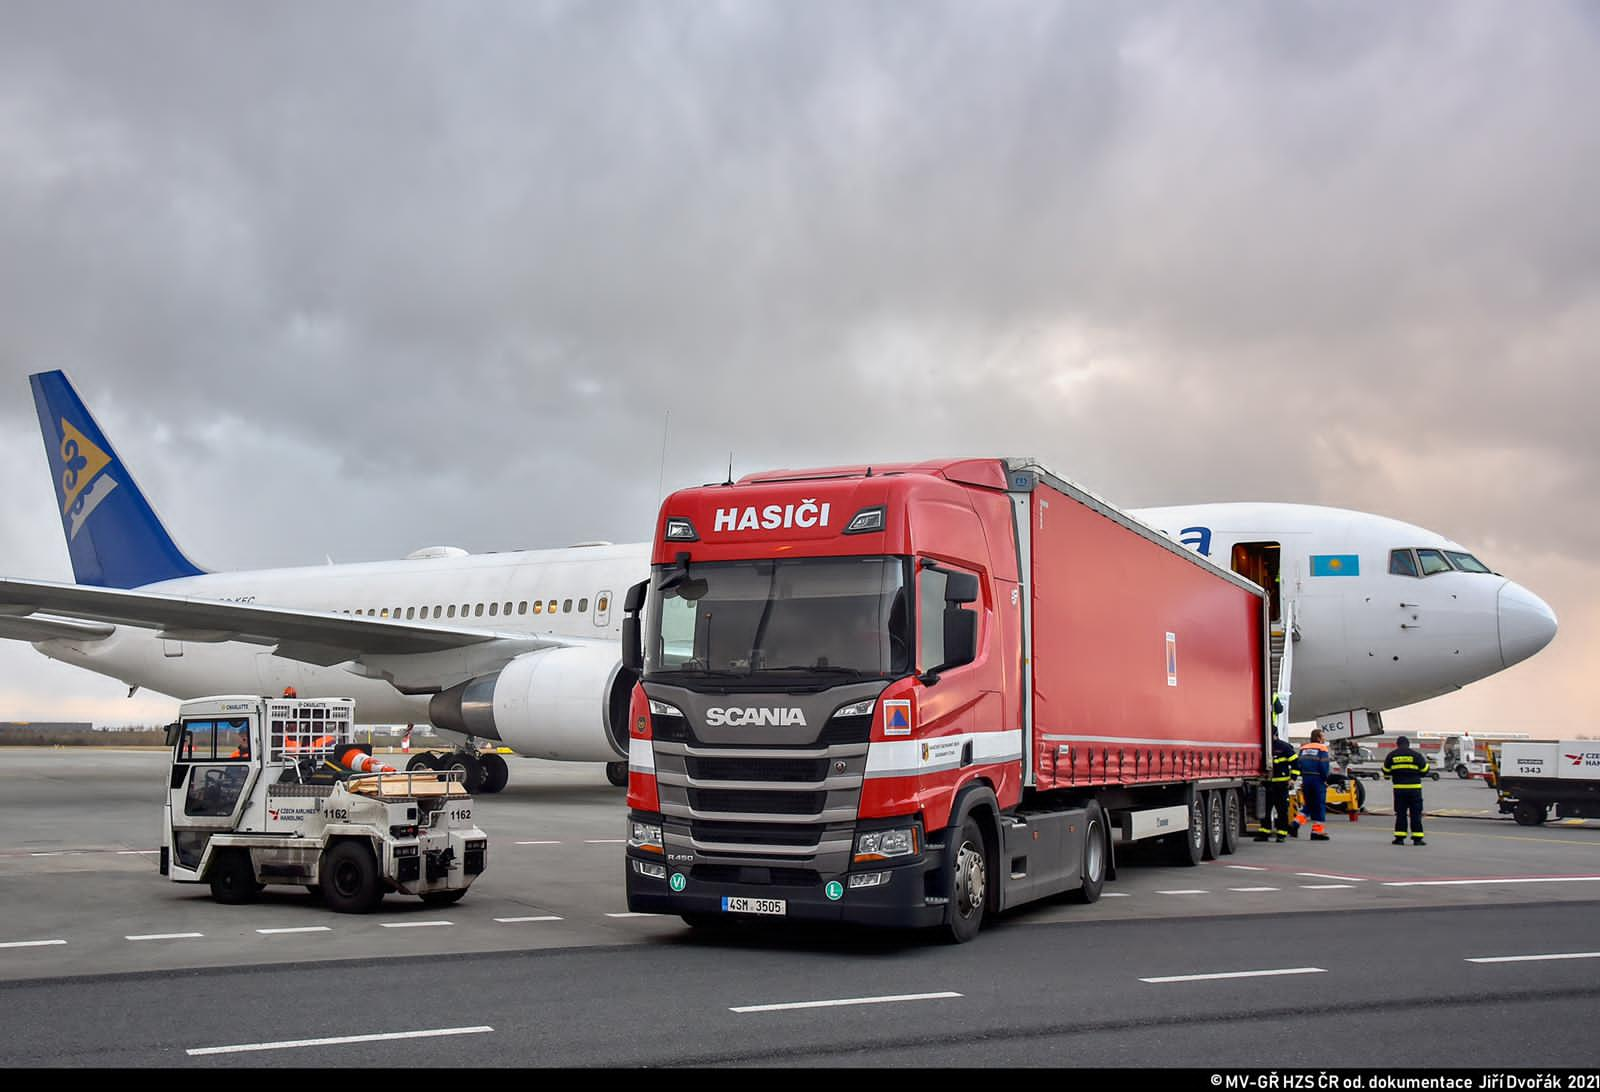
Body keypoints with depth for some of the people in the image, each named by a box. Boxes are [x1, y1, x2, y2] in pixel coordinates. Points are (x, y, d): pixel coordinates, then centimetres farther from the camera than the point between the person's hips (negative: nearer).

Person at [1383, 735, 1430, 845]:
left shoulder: (1392, 755, 3)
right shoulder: (1416, 755, -1)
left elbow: (1386, 772, 11)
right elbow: (1424, 771, 7)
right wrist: (1425, 760, 27)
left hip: (1399, 788, 1)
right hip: (1414, 788, -1)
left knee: (1400, 813, 7)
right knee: (1415, 813, 3)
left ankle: (1399, 838, 5)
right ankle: (1417, 838, 2)